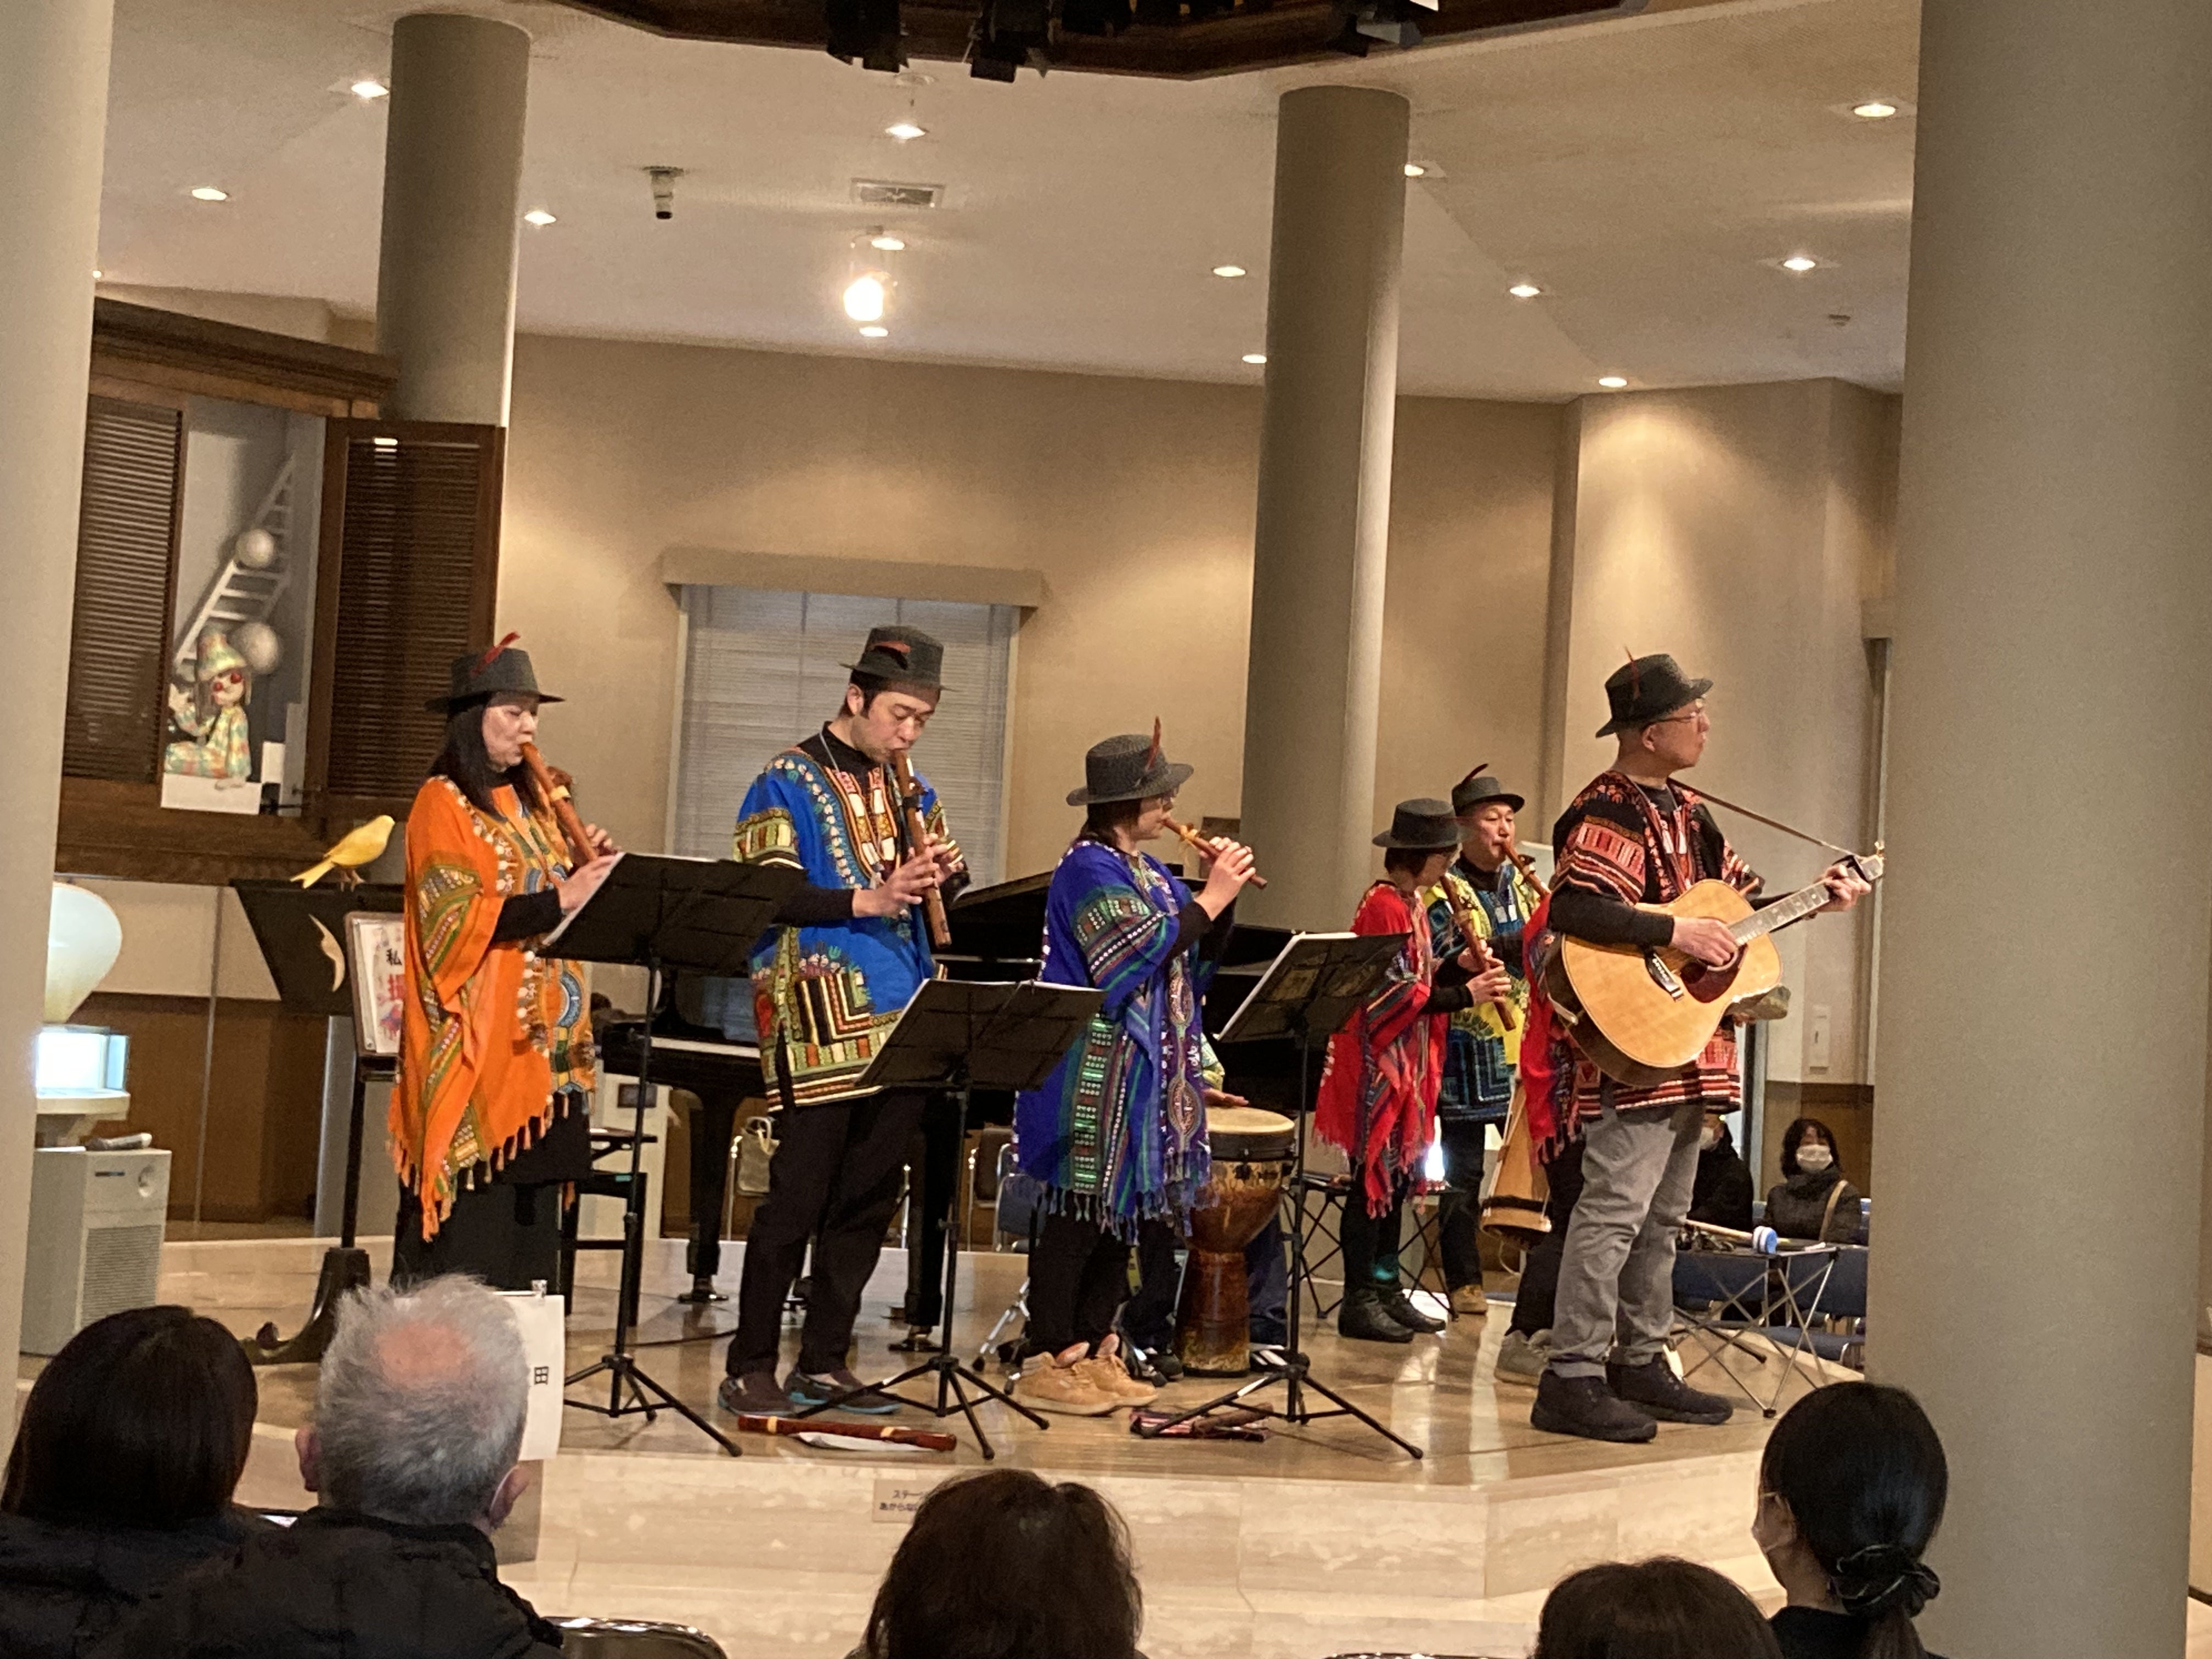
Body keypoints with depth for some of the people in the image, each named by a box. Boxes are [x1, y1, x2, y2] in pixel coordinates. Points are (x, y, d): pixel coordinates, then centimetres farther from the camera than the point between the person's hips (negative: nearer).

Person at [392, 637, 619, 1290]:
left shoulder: (530, 803, 18)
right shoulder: (443, 803, -5)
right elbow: (456, 919, -16)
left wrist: (588, 871, -1)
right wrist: (558, 899, -22)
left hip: (542, 1040, 7)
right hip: (476, 1042, -7)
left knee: (531, 1216, 5)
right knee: (467, 1221, -9)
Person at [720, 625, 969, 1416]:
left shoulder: (909, 788, 17)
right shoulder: (789, 782, -3)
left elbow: (942, 881, 20)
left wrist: (948, 870, -3)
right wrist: (867, 900, -21)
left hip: (901, 1022, 7)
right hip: (822, 1019, -6)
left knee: (868, 1201, 9)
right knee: (797, 1197, -4)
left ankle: (825, 1364, 18)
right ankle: (751, 1369, 4)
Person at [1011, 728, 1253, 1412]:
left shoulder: (1150, 871, 15)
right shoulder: (1089, 869, -12)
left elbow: (1198, 957, 15)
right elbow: (1135, 956, -22)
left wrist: (1223, 898, -1)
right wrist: (1208, 898, -15)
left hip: (1150, 1072, 9)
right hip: (1098, 1075, -9)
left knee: (1126, 1206, 10)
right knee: (1081, 1212, -5)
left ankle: (1095, 1350, 17)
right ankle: (1048, 1361, 0)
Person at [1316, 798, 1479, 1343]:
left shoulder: (1413, 903, 13)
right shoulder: (1384, 906, -16)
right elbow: (1397, 993, -19)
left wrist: (1458, 966, 1)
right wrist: (1463, 996, -18)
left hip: (1410, 1059, 10)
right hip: (1378, 1059, -10)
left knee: (1399, 1175, 12)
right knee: (1376, 1174, -6)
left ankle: (1386, 1289, 19)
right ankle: (1358, 1302, -1)